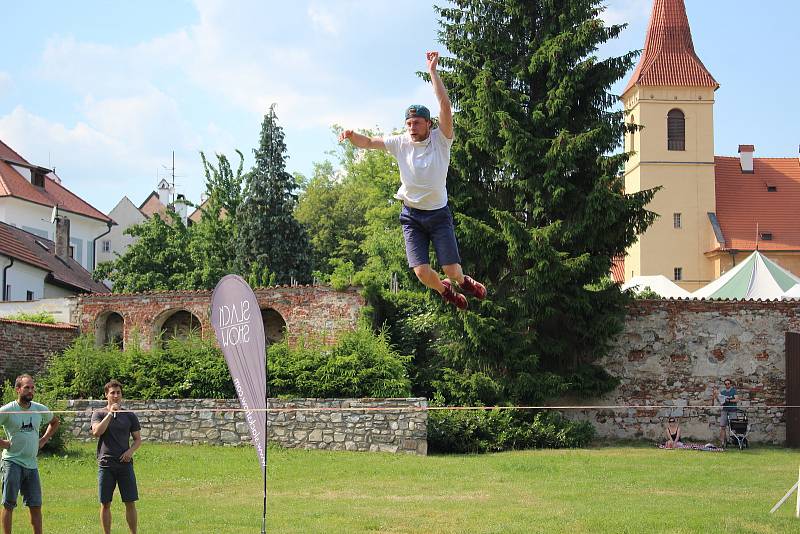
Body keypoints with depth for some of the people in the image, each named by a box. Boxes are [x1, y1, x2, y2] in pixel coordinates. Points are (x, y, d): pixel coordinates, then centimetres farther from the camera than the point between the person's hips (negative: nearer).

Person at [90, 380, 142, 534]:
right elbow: (96, 432, -14)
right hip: (105, 464, -1)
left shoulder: (129, 416, 9)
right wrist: (110, 413, -15)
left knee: (130, 503, 1)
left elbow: (138, 439, 12)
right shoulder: (99, 414, 5)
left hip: (125, 463, 1)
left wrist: (131, 450, -8)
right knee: (105, 504, 2)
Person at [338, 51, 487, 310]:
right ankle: (444, 290, 26)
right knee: (422, 271, -10)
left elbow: (445, 106, -22)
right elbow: (368, 142, 1)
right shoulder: (401, 143, -1)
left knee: (451, 269, -4)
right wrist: (352, 136, -22)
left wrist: (433, 72, -26)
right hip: (412, 215, 2)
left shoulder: (440, 140, -9)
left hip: (439, 213, -2)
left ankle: (462, 281, 36)